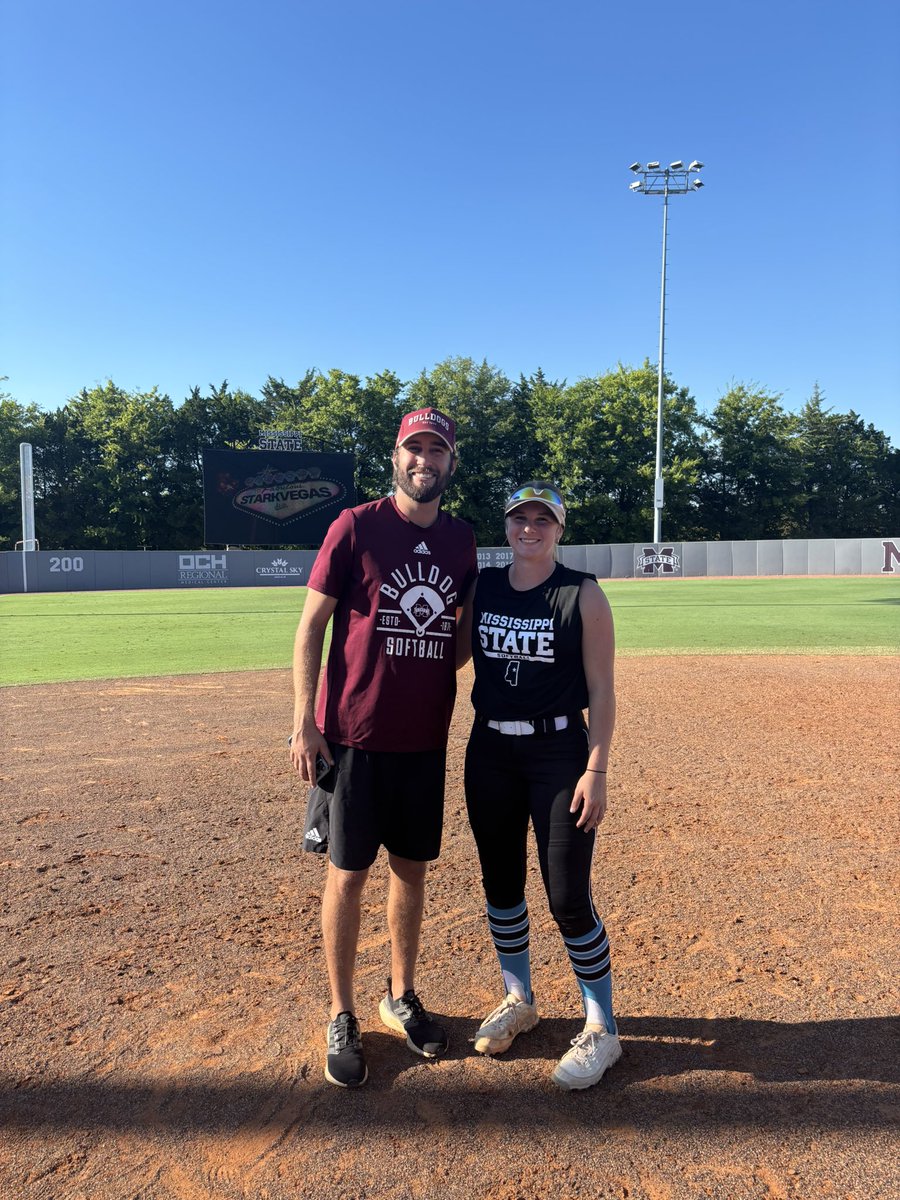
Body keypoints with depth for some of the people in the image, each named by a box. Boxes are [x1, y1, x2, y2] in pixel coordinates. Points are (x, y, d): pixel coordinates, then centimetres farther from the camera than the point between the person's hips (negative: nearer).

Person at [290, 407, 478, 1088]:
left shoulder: (461, 539, 7)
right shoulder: (356, 526, -7)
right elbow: (312, 624, -6)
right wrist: (305, 722, -11)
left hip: (426, 737, 4)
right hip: (354, 733, -4)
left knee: (412, 869, 16)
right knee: (349, 874, 6)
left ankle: (402, 998, 36)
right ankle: (343, 1018, 26)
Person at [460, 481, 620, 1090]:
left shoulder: (583, 595, -7)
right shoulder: (480, 587, 5)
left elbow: (601, 691, -8)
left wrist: (596, 770, -12)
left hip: (559, 751, -4)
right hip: (490, 751, 5)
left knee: (568, 897, 0)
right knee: (500, 883, 15)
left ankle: (601, 1030, 24)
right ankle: (519, 1001, 39)